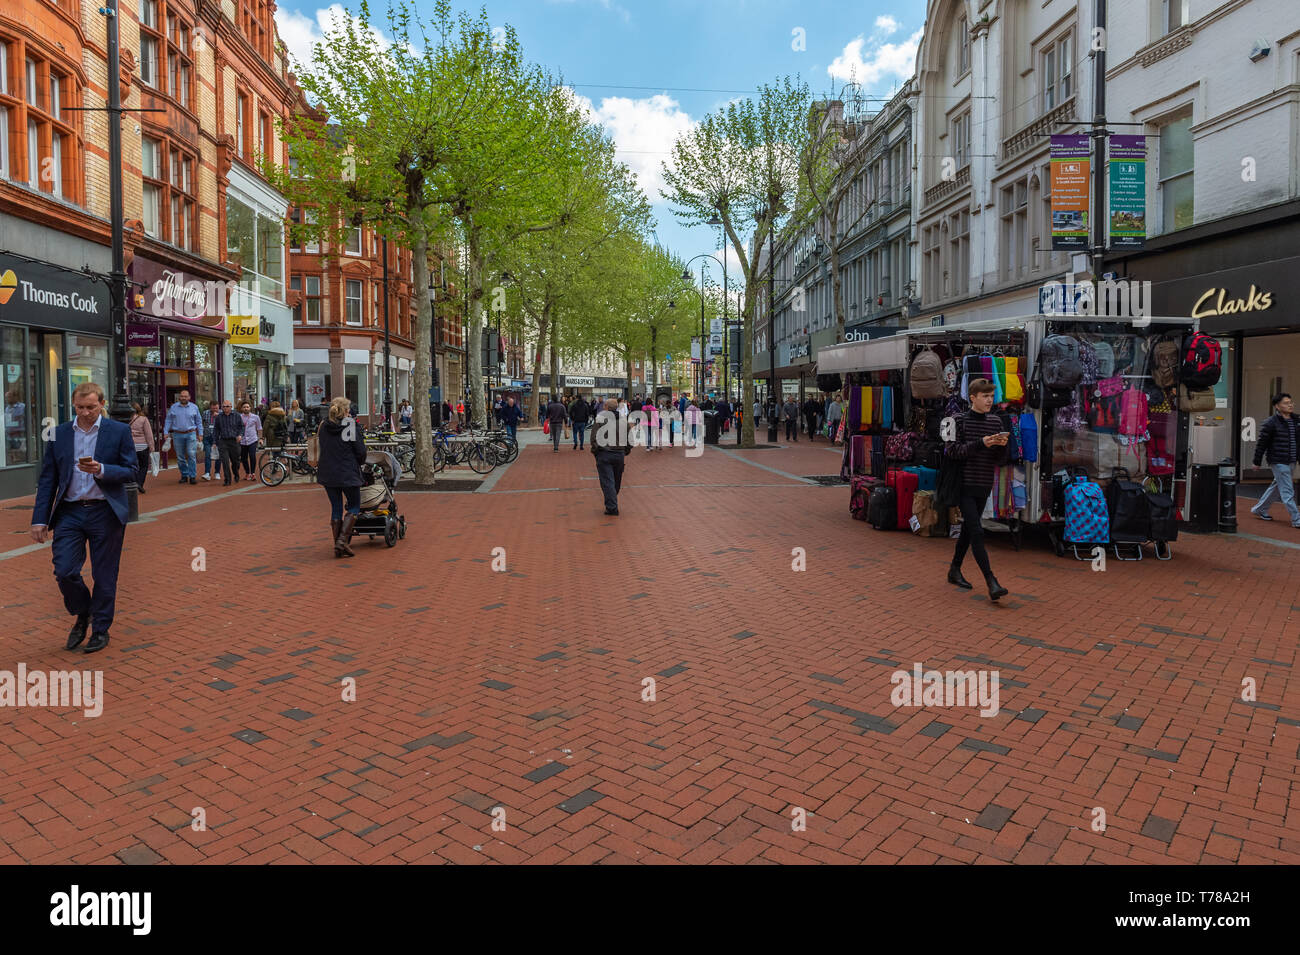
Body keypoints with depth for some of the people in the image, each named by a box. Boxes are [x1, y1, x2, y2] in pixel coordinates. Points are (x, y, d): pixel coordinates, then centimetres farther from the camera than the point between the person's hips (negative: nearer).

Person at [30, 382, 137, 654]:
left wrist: (101, 470, -21)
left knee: (104, 576, 5)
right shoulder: (59, 434, 6)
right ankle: (82, 616, 23)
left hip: (105, 512, -2)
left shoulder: (119, 431, -1)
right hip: (70, 512, 2)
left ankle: (100, 630, 21)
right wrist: (40, 519, 2)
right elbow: (47, 479, 7)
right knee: (64, 571, -5)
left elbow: (130, 471, -2)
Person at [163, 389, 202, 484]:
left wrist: (200, 434, 8)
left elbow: (199, 421, 12)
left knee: (191, 455, -10)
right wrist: (166, 432, 3)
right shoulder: (173, 407, 7)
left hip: (191, 434, -1)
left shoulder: (194, 407, 7)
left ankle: (193, 476, -6)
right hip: (177, 434, 2)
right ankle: (184, 475, 16)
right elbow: (168, 420, 10)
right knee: (180, 457, 6)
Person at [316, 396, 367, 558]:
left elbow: (321, 448, 11)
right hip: (348, 474, -5)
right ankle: (342, 540, -7)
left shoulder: (323, 426, 5)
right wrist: (360, 463, 11)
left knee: (336, 508, 11)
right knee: (354, 506, 8)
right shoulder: (352, 426, -9)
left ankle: (337, 546, 10)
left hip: (327, 474, 5)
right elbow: (360, 451, -8)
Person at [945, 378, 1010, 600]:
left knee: (968, 529, 15)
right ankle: (991, 582, -15)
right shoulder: (960, 420, -5)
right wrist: (981, 443, -24)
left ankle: (955, 570, 30)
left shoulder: (996, 421, 9)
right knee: (976, 532, -12)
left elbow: (1000, 460, 9)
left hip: (983, 486, 6)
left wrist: (1002, 446, -13)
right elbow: (953, 451, -15)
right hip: (965, 484, -5)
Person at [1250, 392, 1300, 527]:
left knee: (1277, 487, 16)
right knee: (1287, 491, -5)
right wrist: (1257, 462, -6)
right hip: (1278, 462, -7)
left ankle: (1259, 510, 31)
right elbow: (1261, 443, -9)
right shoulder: (1271, 422, -12)